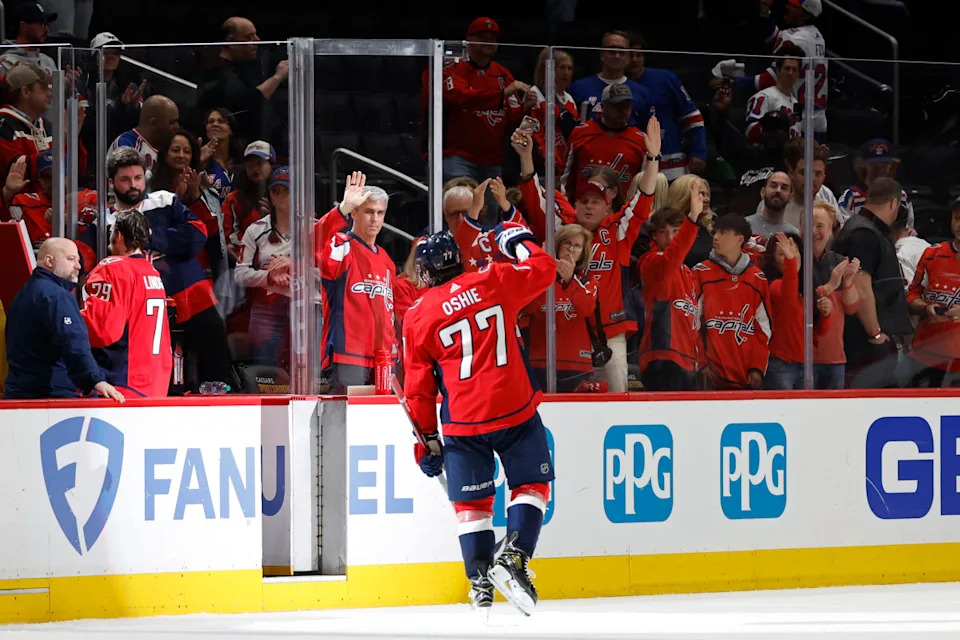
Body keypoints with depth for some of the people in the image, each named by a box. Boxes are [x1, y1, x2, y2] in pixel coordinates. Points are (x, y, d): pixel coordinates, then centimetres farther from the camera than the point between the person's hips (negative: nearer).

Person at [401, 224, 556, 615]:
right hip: (515, 409, 0)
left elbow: (418, 388, 6)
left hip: (462, 422, 0)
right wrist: (520, 241, 31)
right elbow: (544, 270, 13)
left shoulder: (418, 318, 2)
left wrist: (426, 440, 15)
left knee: (471, 500, 13)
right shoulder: (495, 281, -1)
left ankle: (480, 580, 7)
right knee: (531, 483, 13)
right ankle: (514, 557, -6)